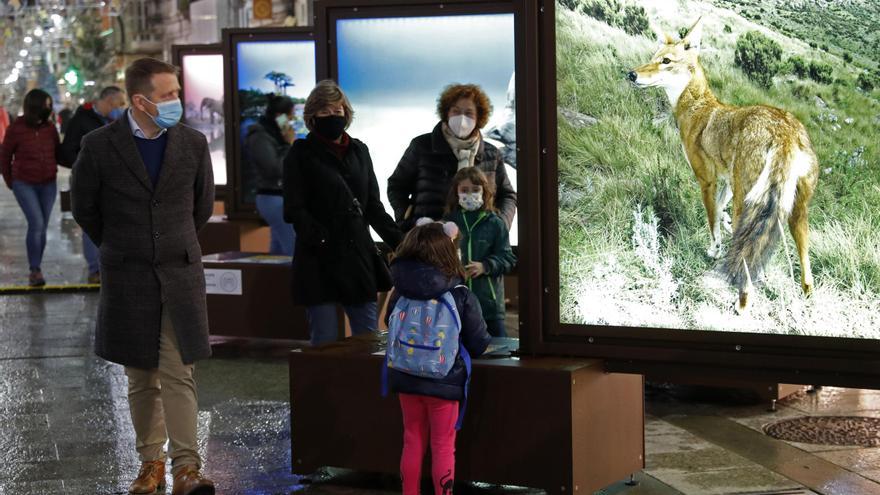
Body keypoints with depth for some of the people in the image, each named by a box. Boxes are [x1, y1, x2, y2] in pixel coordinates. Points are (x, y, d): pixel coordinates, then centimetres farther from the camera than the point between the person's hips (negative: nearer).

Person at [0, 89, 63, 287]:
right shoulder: (16, 129, -9)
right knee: (36, 223, -16)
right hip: (24, 184, -3)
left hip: (48, 185, 3)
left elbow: (58, 154, 11)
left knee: (42, 227, 6)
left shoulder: (50, 127, -1)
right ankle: (35, 270, -10)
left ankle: (36, 271, 18)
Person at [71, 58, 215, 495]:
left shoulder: (193, 144, -1)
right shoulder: (99, 146, -7)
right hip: (127, 277, 0)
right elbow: (84, 208, 7)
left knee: (178, 374, -5)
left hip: (180, 274, 0)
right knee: (141, 378, 8)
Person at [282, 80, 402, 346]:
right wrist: (322, 240, -21)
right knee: (324, 341, -2)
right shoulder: (301, 154, 1)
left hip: (359, 258, 4)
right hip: (319, 261, -4)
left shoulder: (359, 151, 15)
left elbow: (373, 206, 16)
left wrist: (399, 242, 3)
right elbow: (294, 210, -6)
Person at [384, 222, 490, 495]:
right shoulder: (462, 297, -16)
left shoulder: (401, 292, -9)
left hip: (407, 379, 3)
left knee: (413, 442, 17)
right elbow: (479, 344, -8)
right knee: (443, 446, 8)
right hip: (444, 381, -3)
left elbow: (391, 324, 9)